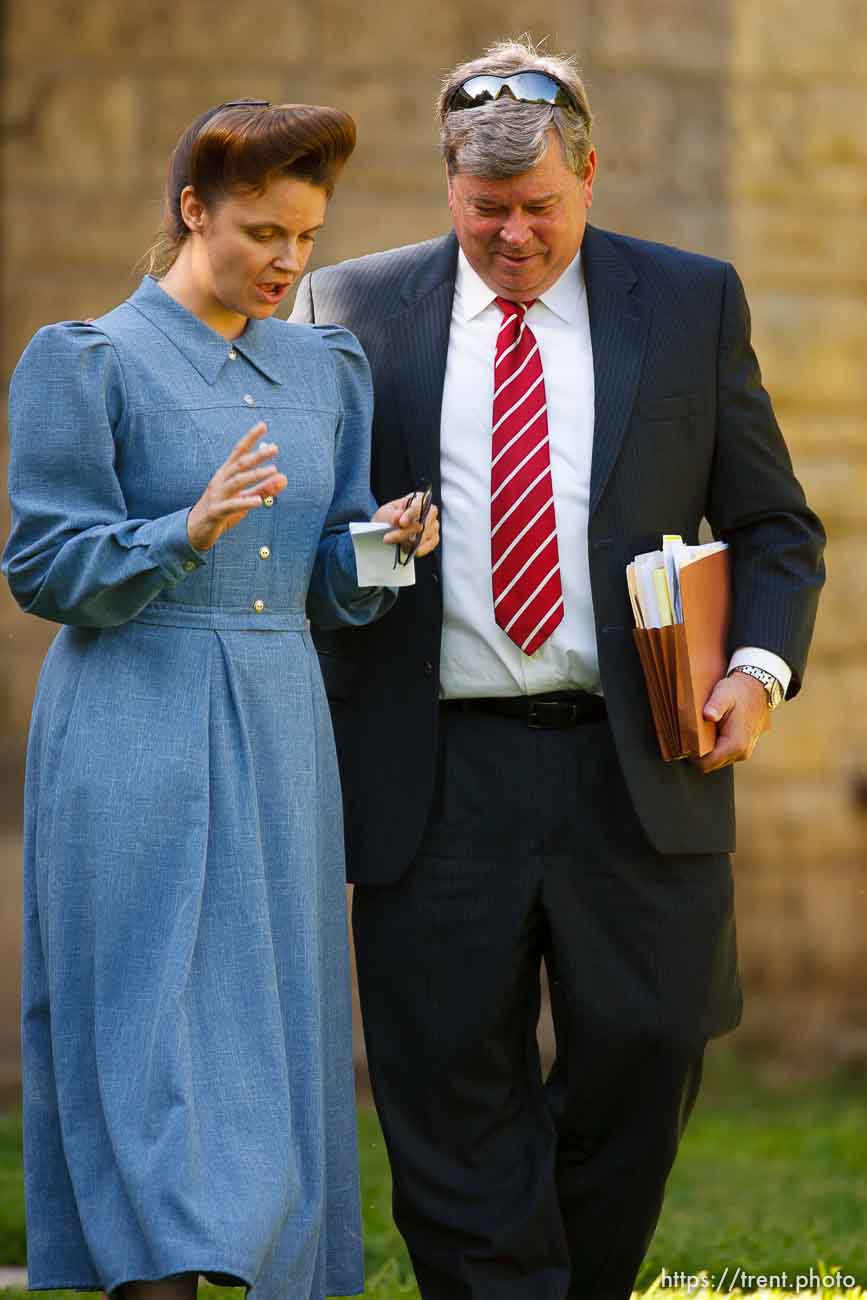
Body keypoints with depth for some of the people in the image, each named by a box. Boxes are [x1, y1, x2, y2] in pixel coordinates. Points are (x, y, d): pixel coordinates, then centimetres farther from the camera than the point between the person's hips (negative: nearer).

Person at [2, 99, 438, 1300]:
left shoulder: (325, 371, 14)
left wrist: (384, 545, -6)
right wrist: (189, 533, -22)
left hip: (279, 739, 5)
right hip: (137, 737, -5)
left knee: (273, 1037, 4)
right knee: (155, 1033, -10)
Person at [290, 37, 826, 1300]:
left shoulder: (693, 303, 8)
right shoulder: (352, 306, 8)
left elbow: (773, 522, 12)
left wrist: (760, 665, -7)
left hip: (637, 766, 0)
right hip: (435, 774, 0)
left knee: (646, 1053, 0)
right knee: (449, 1090, -2)